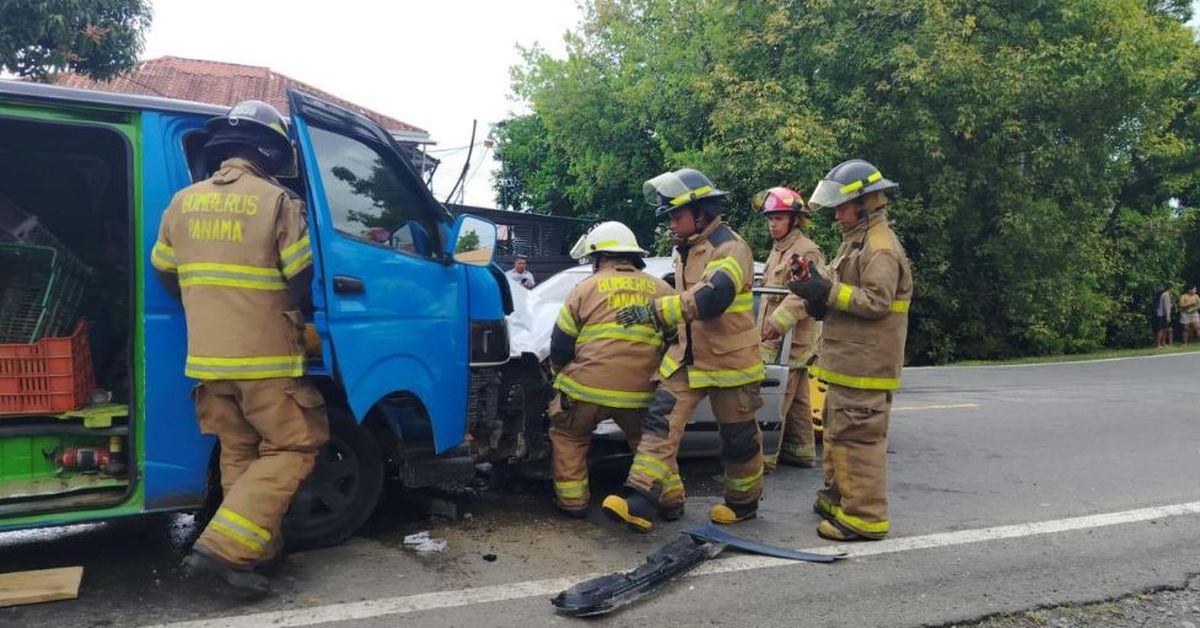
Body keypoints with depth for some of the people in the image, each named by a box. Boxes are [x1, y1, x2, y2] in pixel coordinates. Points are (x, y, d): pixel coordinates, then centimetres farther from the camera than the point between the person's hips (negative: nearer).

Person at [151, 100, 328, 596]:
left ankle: (256, 549, 20)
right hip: (265, 357, -6)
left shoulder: (183, 202, 9)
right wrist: (291, 313, 14)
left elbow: (165, 274, 16)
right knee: (293, 448, 2)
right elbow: (303, 279, -8)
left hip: (206, 358, 6)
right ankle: (223, 548, -6)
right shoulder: (277, 201, -9)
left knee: (239, 454, 16)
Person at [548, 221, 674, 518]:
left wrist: (563, 374, 26)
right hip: (641, 393, 2)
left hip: (587, 388, -2)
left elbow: (559, 346, 6)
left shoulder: (586, 288, 3)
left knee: (568, 438, 22)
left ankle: (572, 501, 18)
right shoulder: (662, 290, 9)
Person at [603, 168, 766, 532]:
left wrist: (655, 311, -36)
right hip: (687, 358, 7)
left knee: (738, 437, 8)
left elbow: (710, 298, -33)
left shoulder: (730, 248, -17)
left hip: (729, 361, -7)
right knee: (661, 422, -7)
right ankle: (641, 500, -10)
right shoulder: (686, 250, 12)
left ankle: (743, 502, 28)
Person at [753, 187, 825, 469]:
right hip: (775, 338, 10)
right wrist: (765, 324, 23)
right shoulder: (778, 250, 21)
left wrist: (779, 322, -27)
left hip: (790, 340, -10)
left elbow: (803, 295, -23)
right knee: (796, 399, 14)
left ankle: (764, 455, -8)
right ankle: (801, 452, 22)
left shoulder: (806, 251, -11)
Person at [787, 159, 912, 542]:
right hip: (848, 362, 11)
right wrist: (817, 283, 4)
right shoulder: (856, 241, 18)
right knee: (838, 431, 19)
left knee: (858, 437, -8)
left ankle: (865, 517, -1)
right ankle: (838, 497, 31)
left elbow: (877, 300, -22)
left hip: (865, 365, -11)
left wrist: (827, 292, -23)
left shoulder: (880, 248, -14)